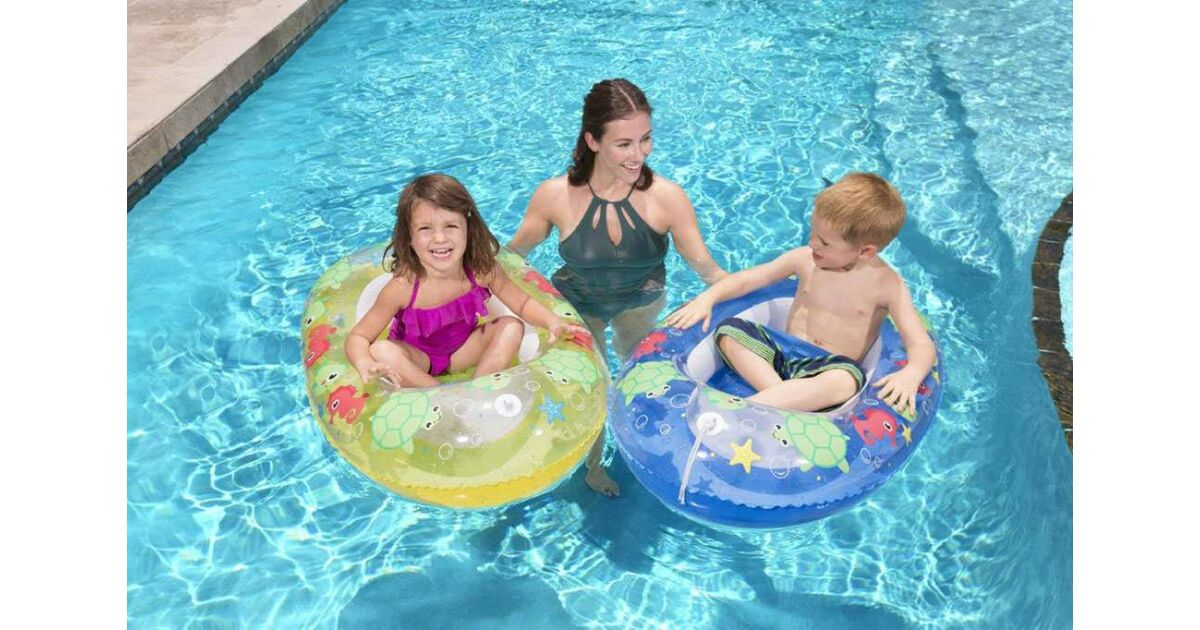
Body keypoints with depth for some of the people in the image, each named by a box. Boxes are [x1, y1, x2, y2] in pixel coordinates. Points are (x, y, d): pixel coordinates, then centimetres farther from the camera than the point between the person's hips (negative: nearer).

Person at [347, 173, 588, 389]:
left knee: (512, 327, -16)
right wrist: (365, 364, -49)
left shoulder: (482, 270, -22)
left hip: (462, 352, 3)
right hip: (417, 358, -3)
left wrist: (552, 321, -27)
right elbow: (358, 337, -26)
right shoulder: (403, 287, -30)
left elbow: (522, 303, -7)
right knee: (381, 352, -32)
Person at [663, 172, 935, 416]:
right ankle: (784, 396, -33)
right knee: (729, 330, -18)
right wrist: (706, 298, -9)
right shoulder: (805, 259, 0)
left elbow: (921, 343, -14)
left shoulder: (887, 284, -9)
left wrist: (912, 373, -37)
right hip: (785, 349, 4)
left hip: (829, 366, -4)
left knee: (845, 381, -40)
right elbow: (746, 279, 7)